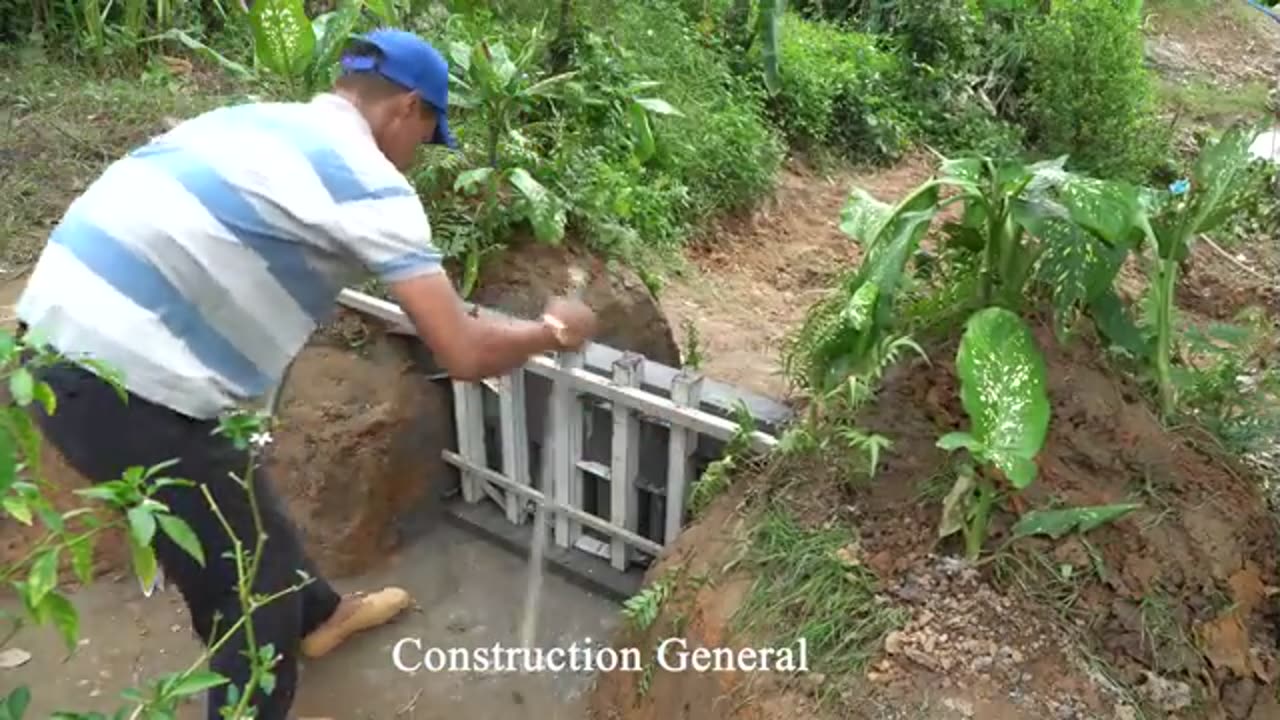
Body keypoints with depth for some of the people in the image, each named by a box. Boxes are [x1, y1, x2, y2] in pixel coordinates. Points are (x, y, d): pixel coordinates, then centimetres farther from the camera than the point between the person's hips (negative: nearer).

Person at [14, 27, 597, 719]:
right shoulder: (370, 181, -10)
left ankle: (314, 615, 53)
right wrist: (552, 329, 7)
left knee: (238, 507, 29)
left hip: (61, 333, 10)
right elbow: (465, 356, -12)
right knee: (253, 571, 11)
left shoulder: (258, 120, 14)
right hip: (123, 378, -10)